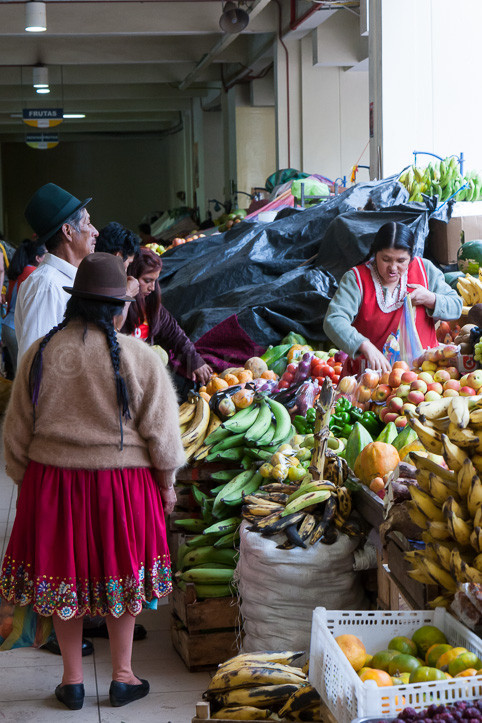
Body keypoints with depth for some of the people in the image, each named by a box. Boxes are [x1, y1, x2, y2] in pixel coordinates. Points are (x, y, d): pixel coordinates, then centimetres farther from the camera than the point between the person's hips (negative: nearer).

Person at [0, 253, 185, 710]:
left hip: (51, 480, 2)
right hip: (121, 483, -2)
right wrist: (167, 483, 7)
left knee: (63, 573, 14)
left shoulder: (40, 353, -5)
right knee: (121, 575, 14)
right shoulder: (138, 357, -13)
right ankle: (122, 677, 25)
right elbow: (160, 431, -7)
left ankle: (72, 680, 23)